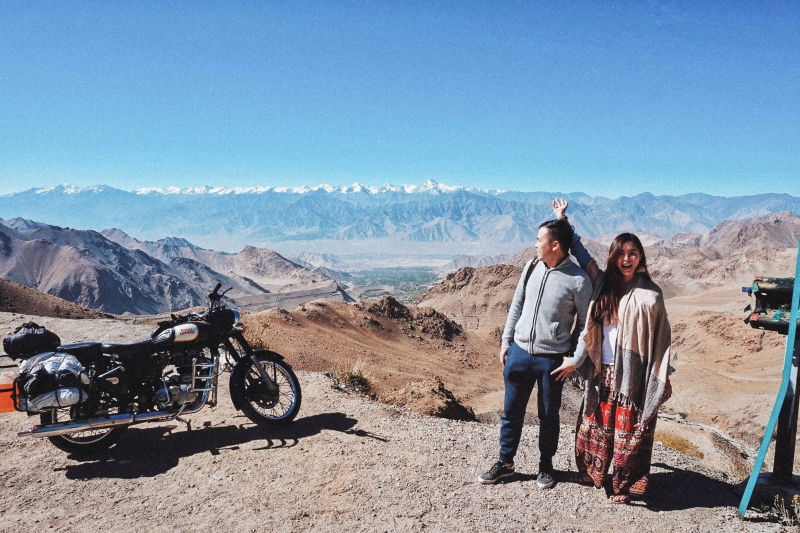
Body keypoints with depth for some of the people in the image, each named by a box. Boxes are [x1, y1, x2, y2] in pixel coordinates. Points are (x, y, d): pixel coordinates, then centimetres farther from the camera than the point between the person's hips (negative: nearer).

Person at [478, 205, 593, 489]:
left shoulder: (578, 280, -12)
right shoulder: (531, 268, 2)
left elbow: (584, 323, -4)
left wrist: (573, 357, -8)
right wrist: (506, 342, 9)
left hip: (552, 358, -4)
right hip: (519, 351, 4)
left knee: (549, 415, 12)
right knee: (512, 411, 13)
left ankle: (546, 465, 33)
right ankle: (505, 462, 30)